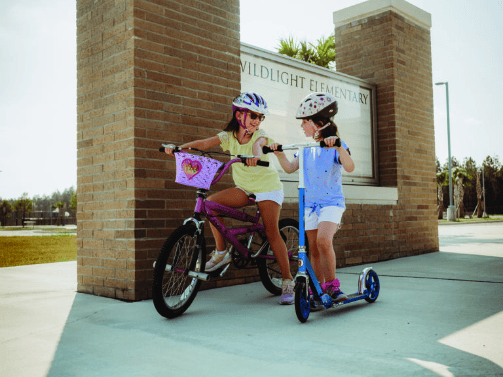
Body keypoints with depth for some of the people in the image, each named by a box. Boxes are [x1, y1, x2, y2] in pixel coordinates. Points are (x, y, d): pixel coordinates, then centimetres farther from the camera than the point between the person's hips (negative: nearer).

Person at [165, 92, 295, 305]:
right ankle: (221, 252, -3)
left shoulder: (259, 135, -14)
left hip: (267, 186, -4)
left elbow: (258, 144, -39)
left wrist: (256, 154, -63)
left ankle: (287, 281, -3)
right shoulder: (229, 136, -4)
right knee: (211, 202, -17)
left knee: (272, 232, -14)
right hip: (244, 187, 4)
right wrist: (179, 147, -32)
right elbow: (205, 143, -16)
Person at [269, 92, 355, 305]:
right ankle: (320, 289, 20)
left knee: (323, 241, -26)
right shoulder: (306, 148, 11)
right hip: (310, 203, 6)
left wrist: (339, 147, -37)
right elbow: (289, 168, 13)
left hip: (331, 202, -6)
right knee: (314, 249, 7)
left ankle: (332, 285, -11)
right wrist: (279, 153, -1)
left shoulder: (336, 147, -7)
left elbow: (349, 167, -23)